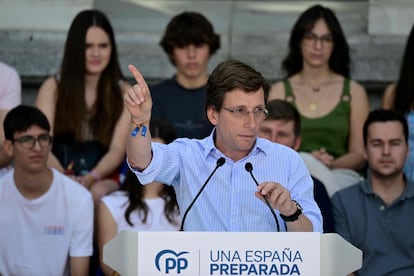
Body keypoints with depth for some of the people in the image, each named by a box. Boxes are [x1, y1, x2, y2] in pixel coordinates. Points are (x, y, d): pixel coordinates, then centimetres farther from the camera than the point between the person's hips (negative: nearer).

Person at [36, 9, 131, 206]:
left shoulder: (124, 93, 6)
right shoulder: (52, 88, 5)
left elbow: (117, 150, -3)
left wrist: (91, 178, -23)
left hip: (103, 180, 1)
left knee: (96, 193, -34)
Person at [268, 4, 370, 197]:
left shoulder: (354, 92, 10)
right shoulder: (280, 91, 11)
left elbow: (359, 155, 9)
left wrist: (330, 164, -14)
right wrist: (307, 160, -15)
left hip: (339, 176, -1)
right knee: (305, 161, -36)